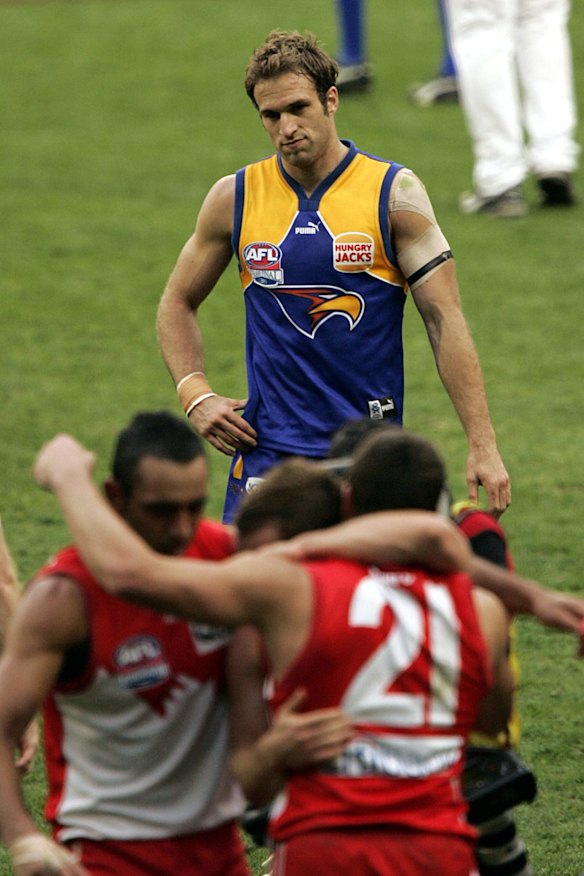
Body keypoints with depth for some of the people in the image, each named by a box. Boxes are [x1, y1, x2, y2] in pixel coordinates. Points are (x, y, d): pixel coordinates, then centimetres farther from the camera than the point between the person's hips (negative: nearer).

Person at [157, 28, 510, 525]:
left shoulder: (393, 193, -3)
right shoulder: (235, 199, 3)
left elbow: (445, 319, -5)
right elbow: (178, 302, 17)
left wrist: (483, 446, -12)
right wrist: (195, 394, 1)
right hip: (267, 450, 1)